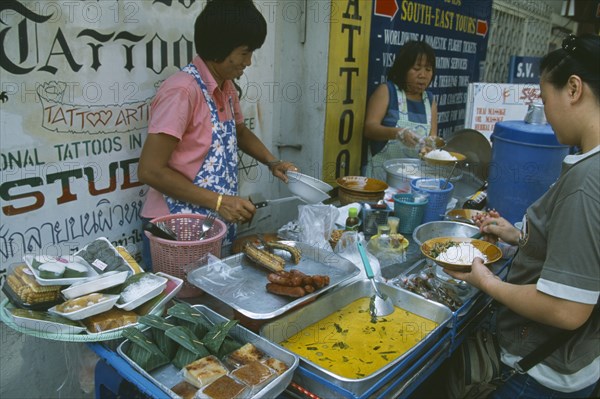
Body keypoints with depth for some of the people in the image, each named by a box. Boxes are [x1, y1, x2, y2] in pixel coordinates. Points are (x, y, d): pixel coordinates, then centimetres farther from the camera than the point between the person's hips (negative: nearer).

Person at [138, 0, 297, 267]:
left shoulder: (227, 88, 6)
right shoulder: (182, 91, -21)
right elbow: (150, 170, -21)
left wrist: (272, 162, 8)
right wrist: (217, 202, -21)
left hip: (217, 228, 8)